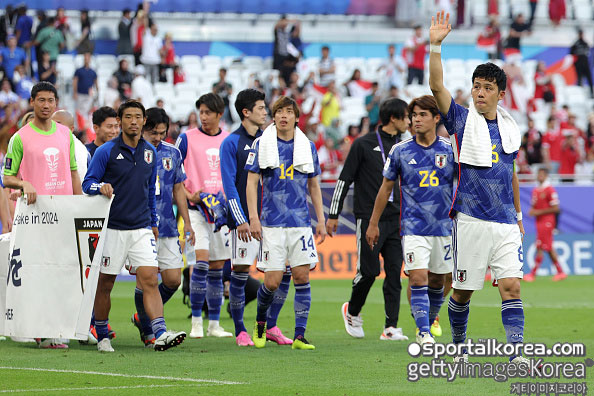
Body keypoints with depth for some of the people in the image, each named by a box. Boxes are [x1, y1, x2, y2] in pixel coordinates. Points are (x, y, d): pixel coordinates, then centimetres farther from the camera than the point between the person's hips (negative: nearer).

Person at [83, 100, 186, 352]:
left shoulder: (150, 152, 10)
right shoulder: (106, 151, -4)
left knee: (150, 280, -10)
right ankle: (102, 337, 18)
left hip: (142, 229, 3)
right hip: (112, 228, -3)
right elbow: (87, 183, -2)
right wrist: (101, 187, -24)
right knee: (105, 284, 4)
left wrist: (153, 222, 23)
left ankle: (160, 334, -19)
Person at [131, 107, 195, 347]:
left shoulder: (172, 153, 10)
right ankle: (148, 332, 10)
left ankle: (143, 317, 22)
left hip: (168, 227, 4)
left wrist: (187, 223, 15)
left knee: (173, 280, 0)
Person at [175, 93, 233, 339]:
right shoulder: (187, 138, -1)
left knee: (217, 268, 6)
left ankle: (214, 325, 13)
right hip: (196, 209, -4)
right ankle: (196, 322, -10)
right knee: (201, 262, -15)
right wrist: (190, 195, -12)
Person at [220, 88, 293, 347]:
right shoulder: (231, 143, -3)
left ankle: (270, 326, 11)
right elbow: (229, 185, -8)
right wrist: (240, 219, -14)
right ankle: (240, 332, 7)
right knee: (240, 272, -4)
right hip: (245, 219, -5)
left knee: (284, 270, -1)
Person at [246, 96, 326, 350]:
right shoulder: (262, 145, 1)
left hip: (301, 223, 2)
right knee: (272, 281, -6)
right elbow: (251, 183, 0)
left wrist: (321, 220, 12)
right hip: (272, 224, -2)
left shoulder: (307, 146, 9)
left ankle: (300, 336, 0)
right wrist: (253, 218, -8)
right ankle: (260, 321, 23)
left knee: (302, 277, -5)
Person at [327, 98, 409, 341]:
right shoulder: (363, 145, -3)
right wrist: (333, 215, -3)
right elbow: (345, 179, -1)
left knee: (394, 272, -3)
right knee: (369, 271, -7)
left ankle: (390, 327, -3)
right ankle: (352, 311, 20)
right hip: (368, 218, -5)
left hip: (395, 219, 5)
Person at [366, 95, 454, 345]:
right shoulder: (400, 151, 0)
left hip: (443, 227, 2)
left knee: (437, 282, 9)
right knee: (418, 279, -14)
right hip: (413, 227, -2)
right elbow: (386, 188, 9)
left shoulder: (449, 150, 1)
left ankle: (427, 326, 28)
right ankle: (423, 335, -13)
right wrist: (373, 224, 11)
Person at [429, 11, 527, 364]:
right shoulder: (461, 119, 1)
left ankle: (516, 353, -12)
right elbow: (437, 85, -13)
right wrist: (435, 45, -24)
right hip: (470, 220, -3)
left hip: (505, 222, 3)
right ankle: (459, 345, 25)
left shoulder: (510, 128, 12)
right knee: (463, 290, 4)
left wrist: (518, 214, 26)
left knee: (511, 285, -9)